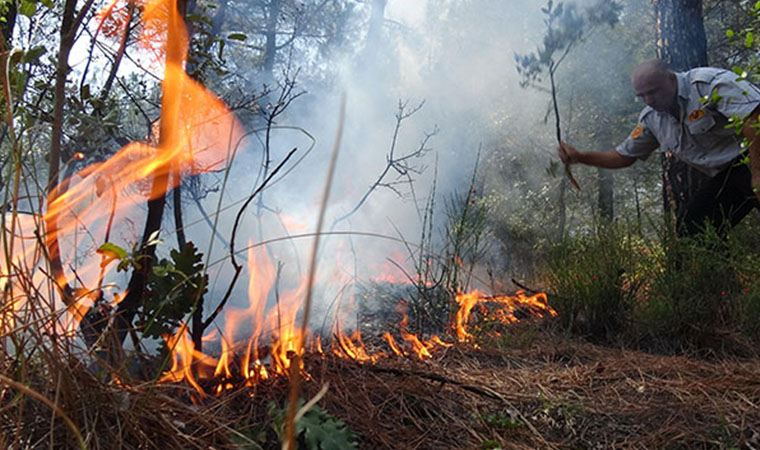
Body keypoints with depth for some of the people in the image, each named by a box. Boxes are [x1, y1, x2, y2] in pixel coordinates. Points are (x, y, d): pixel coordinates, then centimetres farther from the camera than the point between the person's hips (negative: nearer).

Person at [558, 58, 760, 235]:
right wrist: (579, 157, 0)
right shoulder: (651, 119, 5)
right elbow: (623, 156, 14)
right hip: (723, 176, 7)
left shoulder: (709, 83, -17)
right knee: (690, 232, -2)